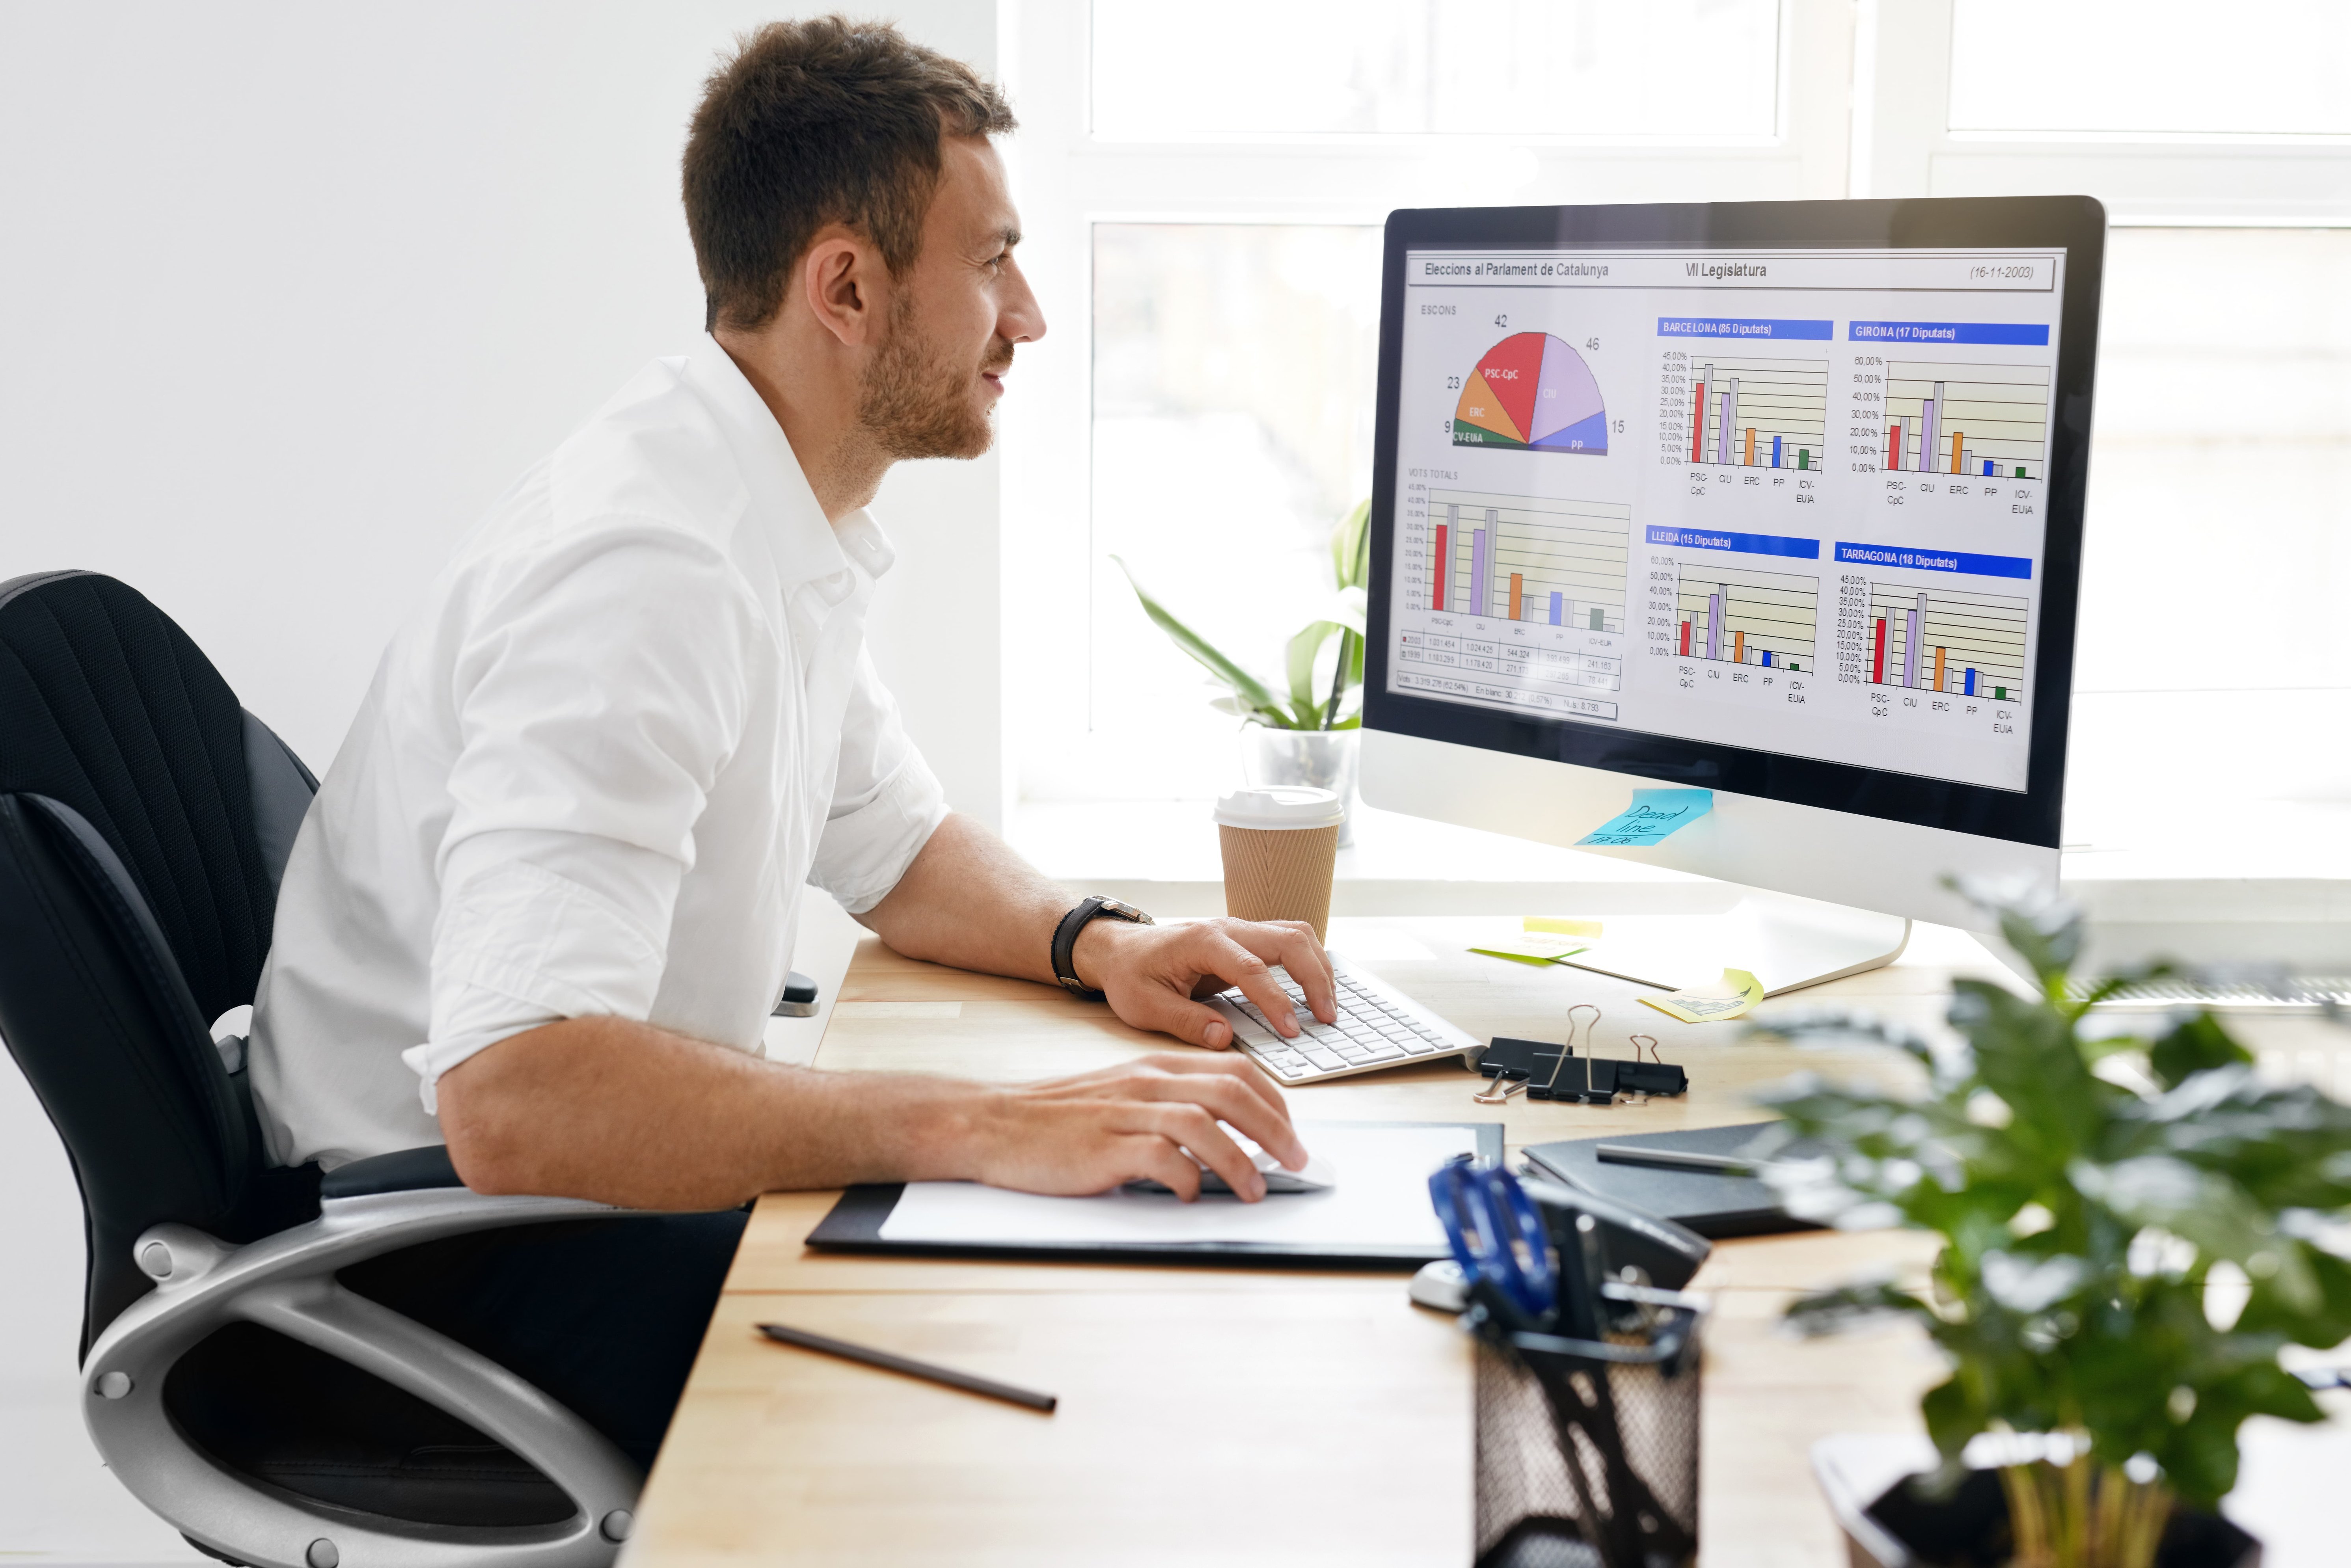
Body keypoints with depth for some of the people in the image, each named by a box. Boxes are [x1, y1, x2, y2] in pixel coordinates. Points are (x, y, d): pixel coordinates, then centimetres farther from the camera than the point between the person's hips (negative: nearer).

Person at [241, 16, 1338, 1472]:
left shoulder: (787, 526, 5)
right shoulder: (647, 563, -28)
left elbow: (896, 840, 18)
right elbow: (514, 1095, -39)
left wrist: (1097, 940, -2)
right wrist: (991, 1124, -41)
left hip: (600, 1179, 9)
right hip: (450, 1267, -9)